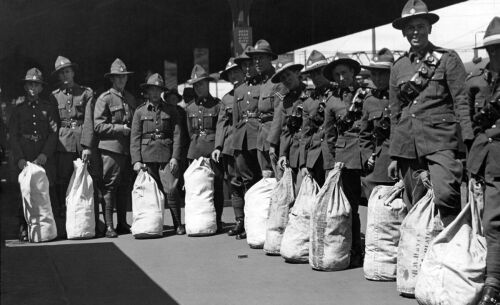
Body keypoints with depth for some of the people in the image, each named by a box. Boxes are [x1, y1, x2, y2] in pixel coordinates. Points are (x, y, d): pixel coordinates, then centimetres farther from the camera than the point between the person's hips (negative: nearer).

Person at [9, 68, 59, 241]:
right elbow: (13, 136, 6)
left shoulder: (49, 108, 12)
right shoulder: (18, 110, 13)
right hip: (25, 161, 0)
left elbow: (54, 134, 3)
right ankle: (24, 231, 0)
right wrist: (20, 159, -9)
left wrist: (43, 156, -11)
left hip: (46, 160, 0)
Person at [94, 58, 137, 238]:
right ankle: (109, 226, -2)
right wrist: (121, 129, -12)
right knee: (110, 186, -5)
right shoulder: (104, 98, -2)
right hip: (111, 148, -6)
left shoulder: (131, 98, 17)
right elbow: (98, 126, -8)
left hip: (128, 148, 6)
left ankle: (122, 223, 17)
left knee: (125, 186, 8)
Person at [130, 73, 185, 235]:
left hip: (166, 155, -1)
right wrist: (136, 160, -5)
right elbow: (135, 137, 4)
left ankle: (178, 225, 2)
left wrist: (175, 157, -5)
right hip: (147, 156, 1)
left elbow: (177, 134, 4)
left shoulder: (171, 109, 8)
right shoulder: (140, 111, 8)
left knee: (171, 190, -9)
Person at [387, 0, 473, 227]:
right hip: (408, 144, 4)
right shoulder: (398, 67, 15)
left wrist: (469, 143, -12)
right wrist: (394, 156, 15)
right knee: (415, 206, 5)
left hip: (440, 140, -4)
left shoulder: (447, 59, 4)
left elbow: (461, 103, -1)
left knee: (445, 194, -24)